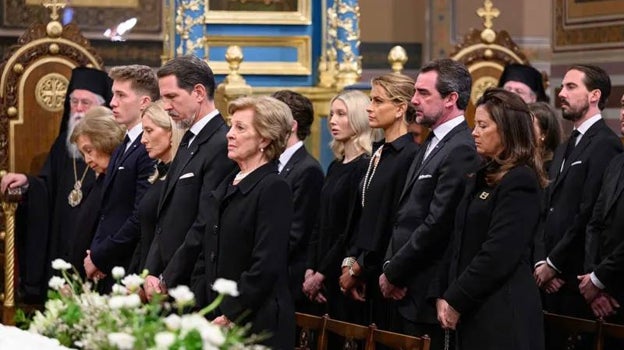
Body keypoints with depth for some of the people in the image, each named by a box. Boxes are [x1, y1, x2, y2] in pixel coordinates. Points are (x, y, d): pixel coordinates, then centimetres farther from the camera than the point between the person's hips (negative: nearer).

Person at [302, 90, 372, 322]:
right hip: (324, 278, 8)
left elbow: (354, 230, -15)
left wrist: (321, 274, -12)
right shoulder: (336, 166, 15)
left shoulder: (365, 167, -11)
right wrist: (310, 270, 3)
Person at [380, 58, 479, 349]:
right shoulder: (431, 144, 16)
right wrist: (390, 265, 4)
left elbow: (437, 225, -19)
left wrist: (394, 273, -11)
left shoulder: (462, 150, -15)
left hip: (431, 293, -9)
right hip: (409, 292, 9)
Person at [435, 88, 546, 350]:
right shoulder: (481, 179, 16)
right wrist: (444, 295, 4)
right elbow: (458, 244, 15)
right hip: (473, 311, 8)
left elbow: (499, 254, -18)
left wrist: (455, 300, -14)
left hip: (503, 312, -8)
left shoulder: (520, 181, -12)